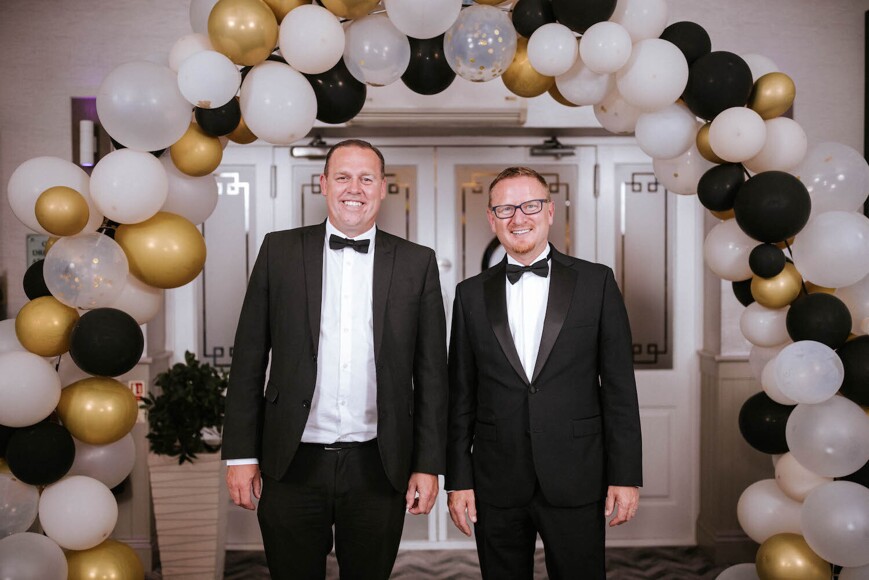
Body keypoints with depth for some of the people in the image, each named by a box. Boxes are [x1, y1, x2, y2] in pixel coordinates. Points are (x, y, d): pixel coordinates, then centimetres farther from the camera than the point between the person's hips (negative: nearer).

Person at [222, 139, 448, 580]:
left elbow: (431, 372, 3)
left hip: (378, 467, 0)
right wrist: (241, 454, -1)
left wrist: (428, 464, 0)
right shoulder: (280, 251, 3)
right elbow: (249, 359, 3)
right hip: (293, 464, 0)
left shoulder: (417, 263, 3)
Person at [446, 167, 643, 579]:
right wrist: (458, 480, 3)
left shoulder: (596, 283, 1)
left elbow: (619, 387, 0)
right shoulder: (472, 294, 5)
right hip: (496, 487, 2)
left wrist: (626, 475, -3)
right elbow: (461, 396, 6)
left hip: (576, 484, -1)